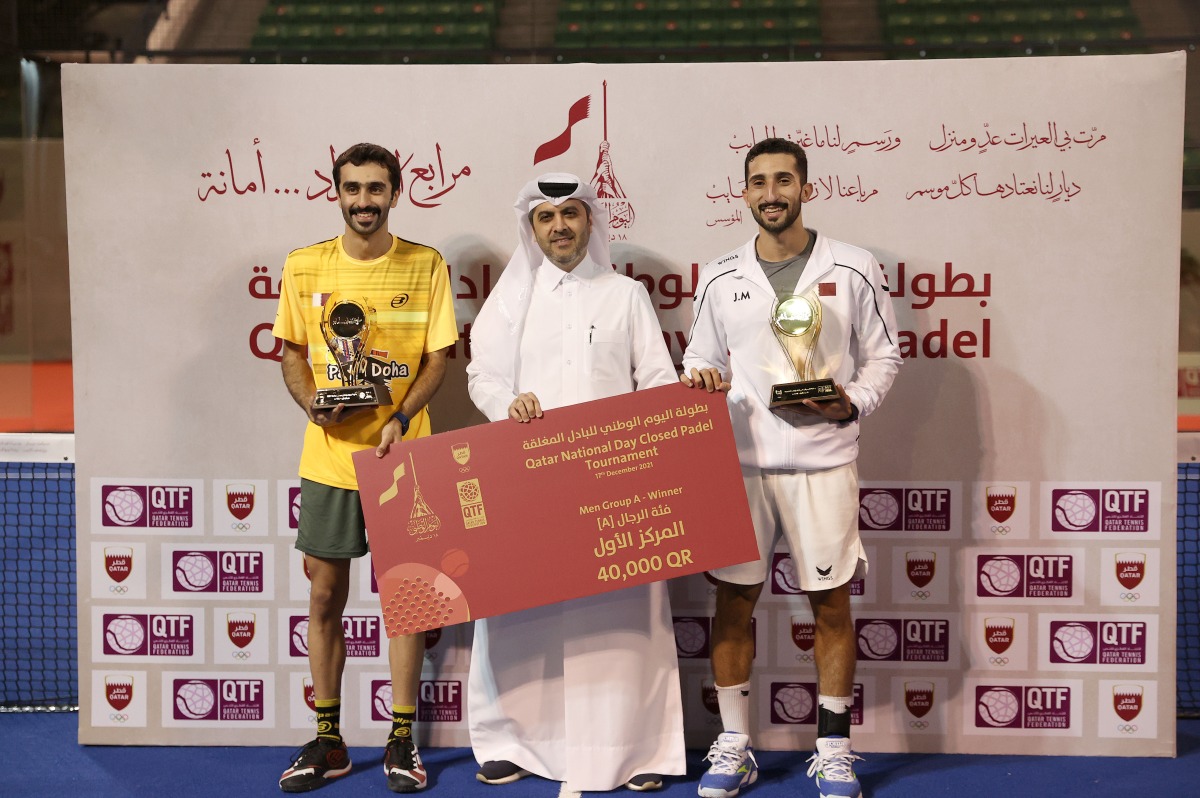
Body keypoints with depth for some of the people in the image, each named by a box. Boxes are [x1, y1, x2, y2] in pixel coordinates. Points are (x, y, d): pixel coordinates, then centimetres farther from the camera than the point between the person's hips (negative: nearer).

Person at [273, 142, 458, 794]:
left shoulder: (426, 266, -1)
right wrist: (313, 404, -11)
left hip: (402, 455, -1)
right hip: (329, 455, 2)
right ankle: (328, 741, 21)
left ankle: (401, 740, 18)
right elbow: (292, 354, 10)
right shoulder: (305, 266, 4)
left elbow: (437, 359, -1)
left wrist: (400, 418, -17)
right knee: (325, 594, 7)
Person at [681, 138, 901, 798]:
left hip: (823, 460, -1)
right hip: (739, 459, 2)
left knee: (830, 601, 5)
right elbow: (700, 362, 16)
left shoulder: (853, 269, 2)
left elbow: (882, 357, 6)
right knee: (733, 598, 5)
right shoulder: (719, 278, 8)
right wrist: (698, 380, -7)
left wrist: (852, 404, -11)